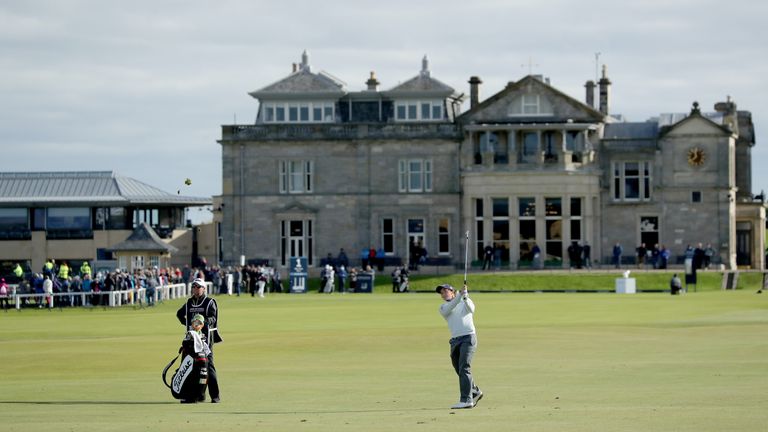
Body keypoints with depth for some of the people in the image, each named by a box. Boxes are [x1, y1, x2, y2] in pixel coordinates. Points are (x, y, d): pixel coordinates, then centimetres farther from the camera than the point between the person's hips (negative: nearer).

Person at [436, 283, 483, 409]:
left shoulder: (465, 301, 7)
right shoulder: (443, 308, 14)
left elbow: (471, 309, -15)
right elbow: (449, 308, -11)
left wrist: (465, 297, -35)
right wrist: (460, 295, -23)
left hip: (468, 337, -5)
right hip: (455, 341, 5)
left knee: (464, 369, -15)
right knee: (459, 370, 10)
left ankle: (466, 400, -20)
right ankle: (475, 392, 31)